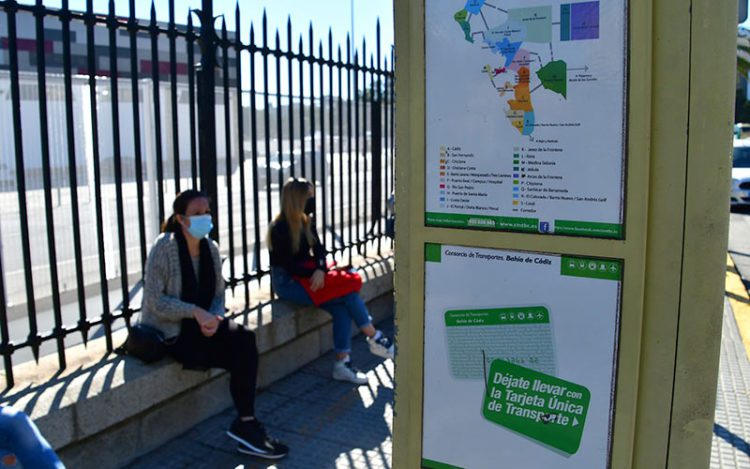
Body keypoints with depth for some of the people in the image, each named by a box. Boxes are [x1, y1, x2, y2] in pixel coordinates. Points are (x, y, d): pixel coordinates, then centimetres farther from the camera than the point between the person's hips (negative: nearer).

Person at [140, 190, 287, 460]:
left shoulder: (210, 248, 5)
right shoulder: (164, 248, -12)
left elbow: (218, 293, 9)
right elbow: (154, 300, -16)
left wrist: (214, 317, -13)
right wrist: (196, 312, -26)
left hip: (204, 323, 6)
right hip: (170, 331, -6)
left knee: (245, 339, -24)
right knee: (240, 354, -22)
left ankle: (246, 425, -19)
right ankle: (244, 426, -3)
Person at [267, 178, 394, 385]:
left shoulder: (306, 222, 9)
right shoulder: (280, 229, -14)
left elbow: (318, 250, 2)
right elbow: (289, 265, -17)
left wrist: (320, 269, -18)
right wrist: (316, 271, -19)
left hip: (307, 274, 7)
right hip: (287, 283, -7)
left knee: (342, 308, -18)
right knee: (348, 292, -17)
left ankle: (342, 364, -15)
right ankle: (375, 339, -2)